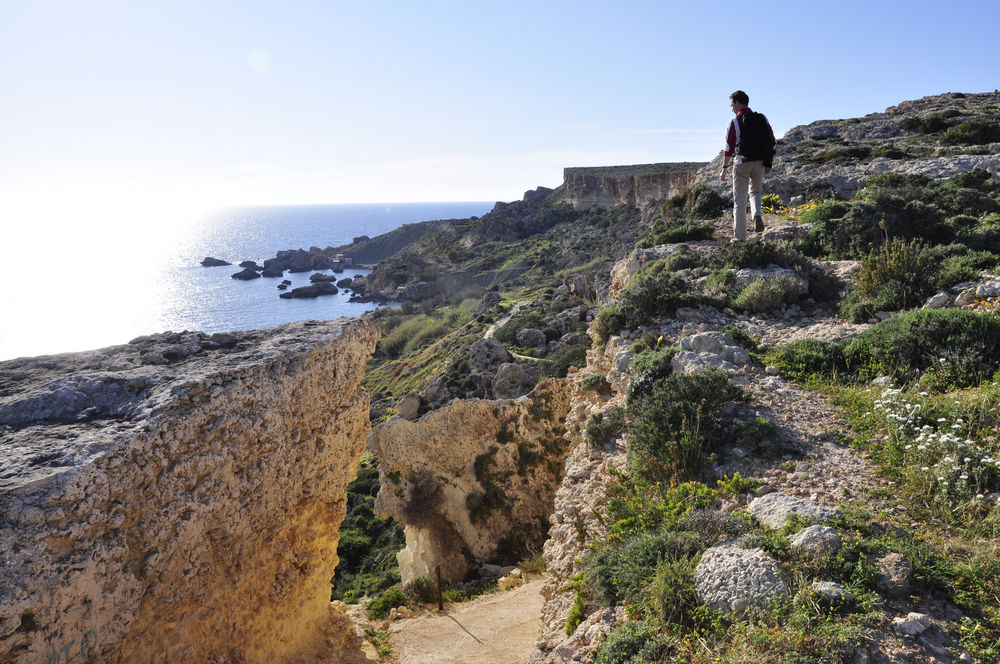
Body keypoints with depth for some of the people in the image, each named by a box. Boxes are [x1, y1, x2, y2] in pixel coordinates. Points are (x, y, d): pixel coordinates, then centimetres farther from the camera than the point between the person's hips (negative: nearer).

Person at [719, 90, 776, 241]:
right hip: (760, 163, 4)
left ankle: (740, 236, 5)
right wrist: (768, 164, 14)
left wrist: (724, 169, -2)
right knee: (755, 191, 26)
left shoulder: (734, 123, -8)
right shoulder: (762, 119, 6)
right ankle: (757, 215, -3)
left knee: (739, 200, 4)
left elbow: (728, 148, -11)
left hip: (742, 163, -4)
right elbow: (772, 142, 7)